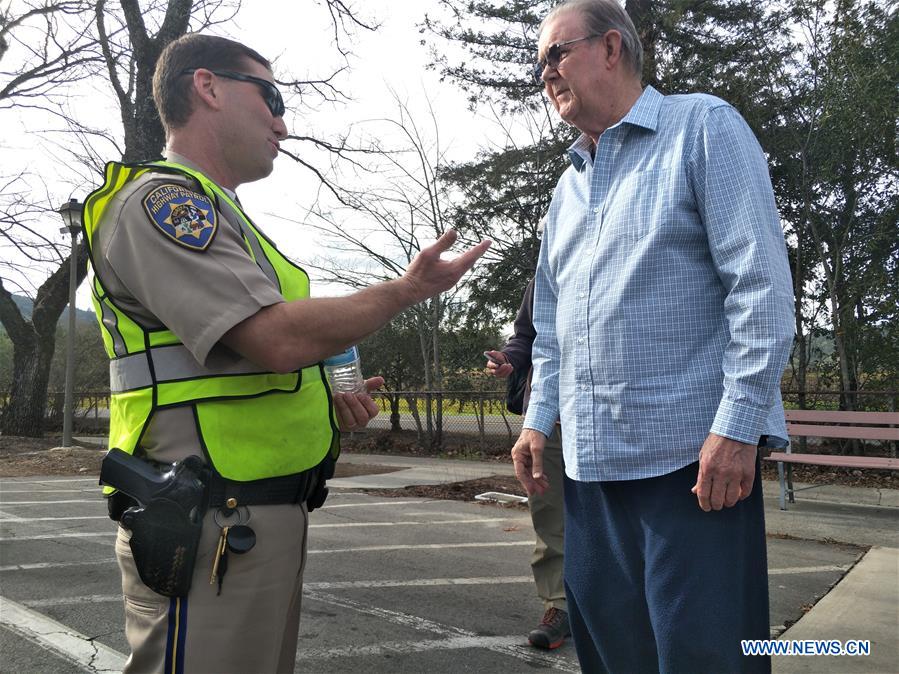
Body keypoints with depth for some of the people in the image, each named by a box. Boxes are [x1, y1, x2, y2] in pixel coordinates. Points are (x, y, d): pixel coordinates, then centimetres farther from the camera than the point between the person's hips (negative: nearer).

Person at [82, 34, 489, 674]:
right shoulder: (159, 200, -11)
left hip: (268, 516, 10)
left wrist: (328, 403, 10)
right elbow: (280, 338, -23)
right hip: (211, 523, -10)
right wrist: (405, 289, -9)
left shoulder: (219, 214, 21)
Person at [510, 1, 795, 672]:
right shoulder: (567, 188, 19)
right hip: (591, 459, 7)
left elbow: (762, 283, -10)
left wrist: (737, 425, -17)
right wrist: (539, 418, 11)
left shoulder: (704, 126, -1)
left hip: (693, 453, -6)